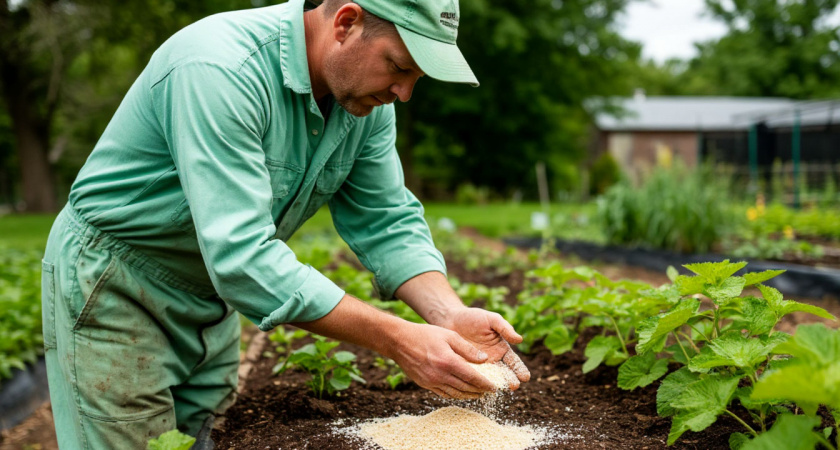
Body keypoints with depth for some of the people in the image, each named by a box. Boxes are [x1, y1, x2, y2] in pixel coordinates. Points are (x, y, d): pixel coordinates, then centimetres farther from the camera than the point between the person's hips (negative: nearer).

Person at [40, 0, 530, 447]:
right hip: (112, 287, -7)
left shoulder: (366, 98, -7)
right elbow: (240, 254, -39)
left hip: (209, 294, 7)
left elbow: (387, 220, -5)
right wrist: (397, 339, -39)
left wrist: (451, 315, -23)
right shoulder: (220, 71, -33)